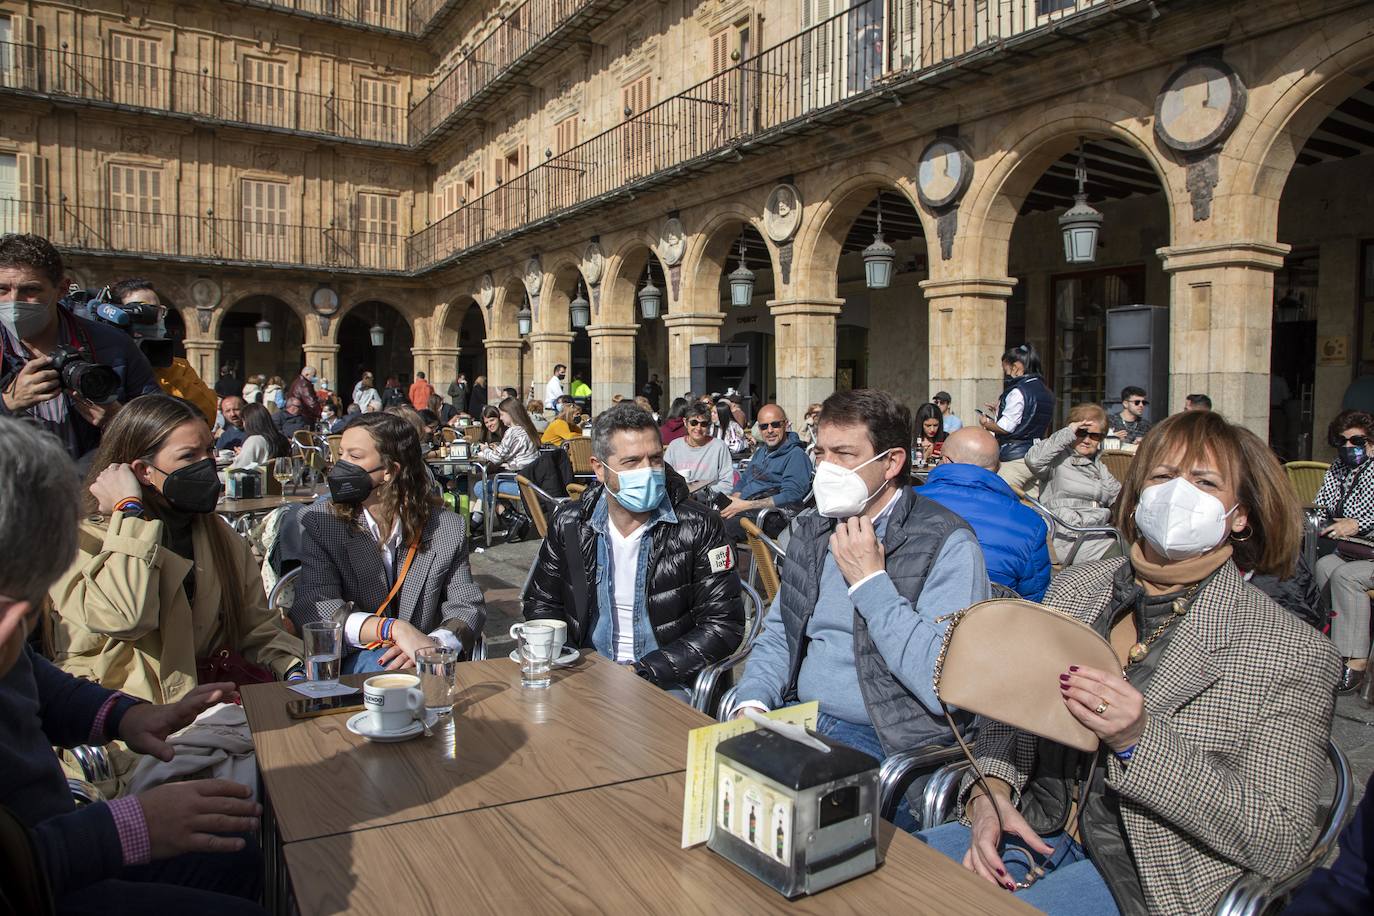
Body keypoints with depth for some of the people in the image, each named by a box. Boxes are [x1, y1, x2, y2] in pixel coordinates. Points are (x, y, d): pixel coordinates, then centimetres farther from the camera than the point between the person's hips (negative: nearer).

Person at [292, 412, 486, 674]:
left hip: (419, 661, 2)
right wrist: (395, 629, -28)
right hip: (350, 661, -2)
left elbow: (468, 606, 3)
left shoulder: (447, 528, 2)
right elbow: (311, 608, -12)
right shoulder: (319, 520, -1)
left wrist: (433, 644, -22)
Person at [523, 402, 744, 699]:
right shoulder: (568, 524, 4)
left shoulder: (698, 528, -7)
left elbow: (723, 625, -7)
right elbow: (541, 604, 15)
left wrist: (644, 673, -16)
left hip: (667, 684, -3)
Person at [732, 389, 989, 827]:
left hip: (892, 743, -6)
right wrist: (753, 703, -2)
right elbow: (777, 635, 18)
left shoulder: (948, 545, -12)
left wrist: (870, 581, -19)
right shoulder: (812, 529, 10)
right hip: (799, 721, 7)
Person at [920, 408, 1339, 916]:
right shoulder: (1075, 586, 5)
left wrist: (1138, 741, -25)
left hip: (1149, 874, -4)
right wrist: (989, 791, -12)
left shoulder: (1293, 655, -9)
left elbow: (1279, 845, -13)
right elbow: (1011, 714, 9)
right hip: (1034, 830, 4)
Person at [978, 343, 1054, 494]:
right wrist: (1000, 411, 23)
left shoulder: (1018, 392, -14)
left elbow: (1005, 428, -15)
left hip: (1016, 460, -10)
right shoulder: (1046, 392, 14)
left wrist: (986, 423, 3)